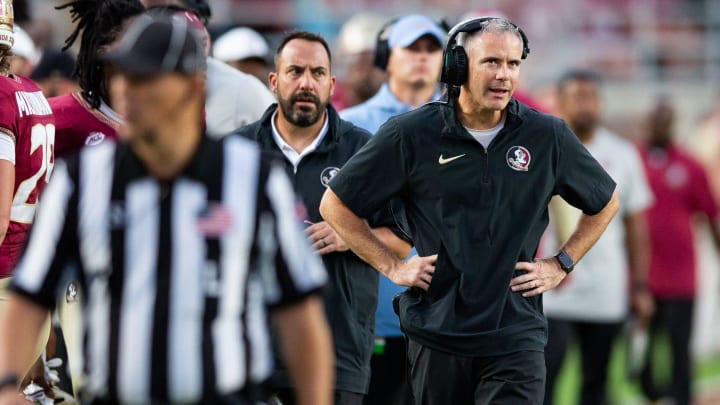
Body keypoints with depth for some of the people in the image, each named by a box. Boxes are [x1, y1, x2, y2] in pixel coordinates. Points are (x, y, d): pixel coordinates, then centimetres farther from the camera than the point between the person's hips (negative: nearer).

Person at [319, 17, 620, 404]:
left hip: (516, 337, -1)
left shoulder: (548, 136, 1)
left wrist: (561, 264, 9)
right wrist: (391, 266, 3)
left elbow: (605, 203, 19)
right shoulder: (410, 134, -3)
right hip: (437, 333, 1)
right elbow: (336, 204, 6)